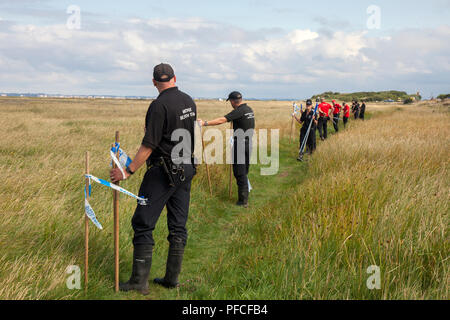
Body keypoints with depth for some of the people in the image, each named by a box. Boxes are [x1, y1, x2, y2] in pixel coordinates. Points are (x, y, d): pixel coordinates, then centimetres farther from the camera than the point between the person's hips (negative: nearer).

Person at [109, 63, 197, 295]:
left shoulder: (159, 105, -15)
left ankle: (140, 281, -2)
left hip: (163, 171, -8)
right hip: (186, 170, 8)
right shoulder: (189, 101, 8)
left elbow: (148, 146, -18)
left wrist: (127, 171, -12)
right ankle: (172, 278, 15)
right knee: (178, 226, 10)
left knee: (143, 224, -2)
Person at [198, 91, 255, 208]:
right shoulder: (249, 109, 11)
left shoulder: (239, 111, -16)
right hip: (248, 143, 8)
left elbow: (222, 120, -25)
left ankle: (243, 200, -4)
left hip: (240, 144, -8)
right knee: (244, 172, 17)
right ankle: (244, 197, 25)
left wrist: (205, 123, -26)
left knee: (239, 172, -4)